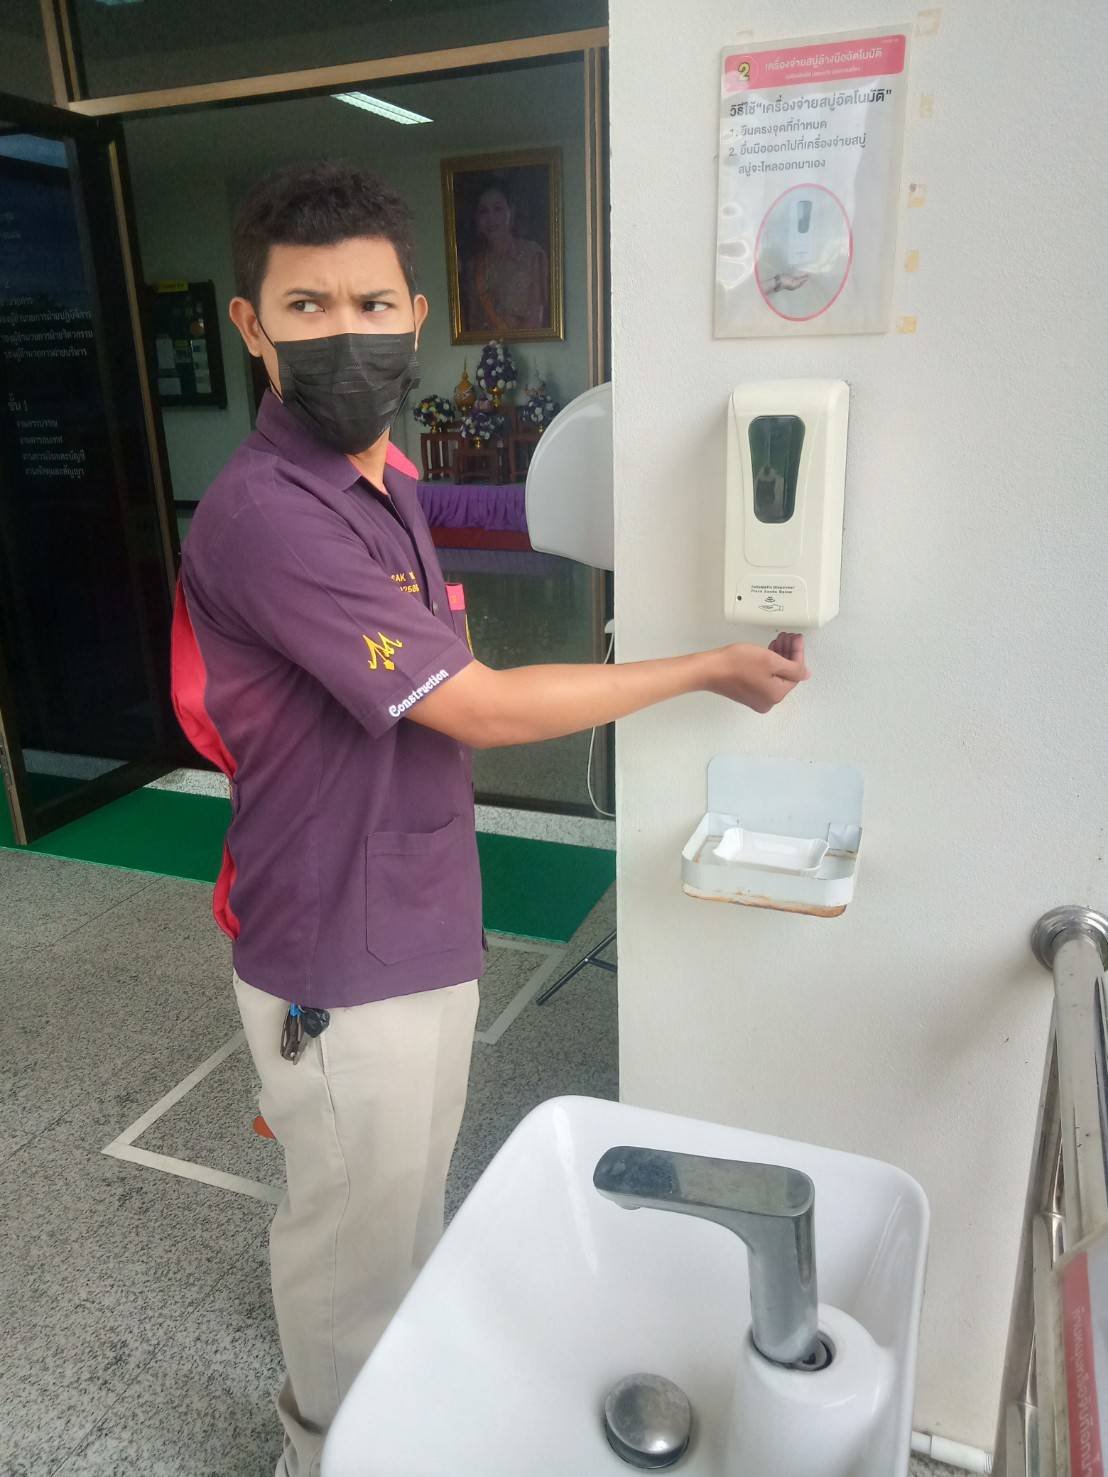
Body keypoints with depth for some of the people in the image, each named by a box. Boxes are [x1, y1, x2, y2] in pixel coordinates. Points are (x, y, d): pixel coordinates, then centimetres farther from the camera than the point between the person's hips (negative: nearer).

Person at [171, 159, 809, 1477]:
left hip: (422, 922, 9)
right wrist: (711, 669, -15)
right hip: (338, 961, -9)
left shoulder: (385, 476, 4)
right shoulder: (264, 516, -26)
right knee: (352, 1234, 15)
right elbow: (480, 708, -24)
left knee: (414, 1196, 28)